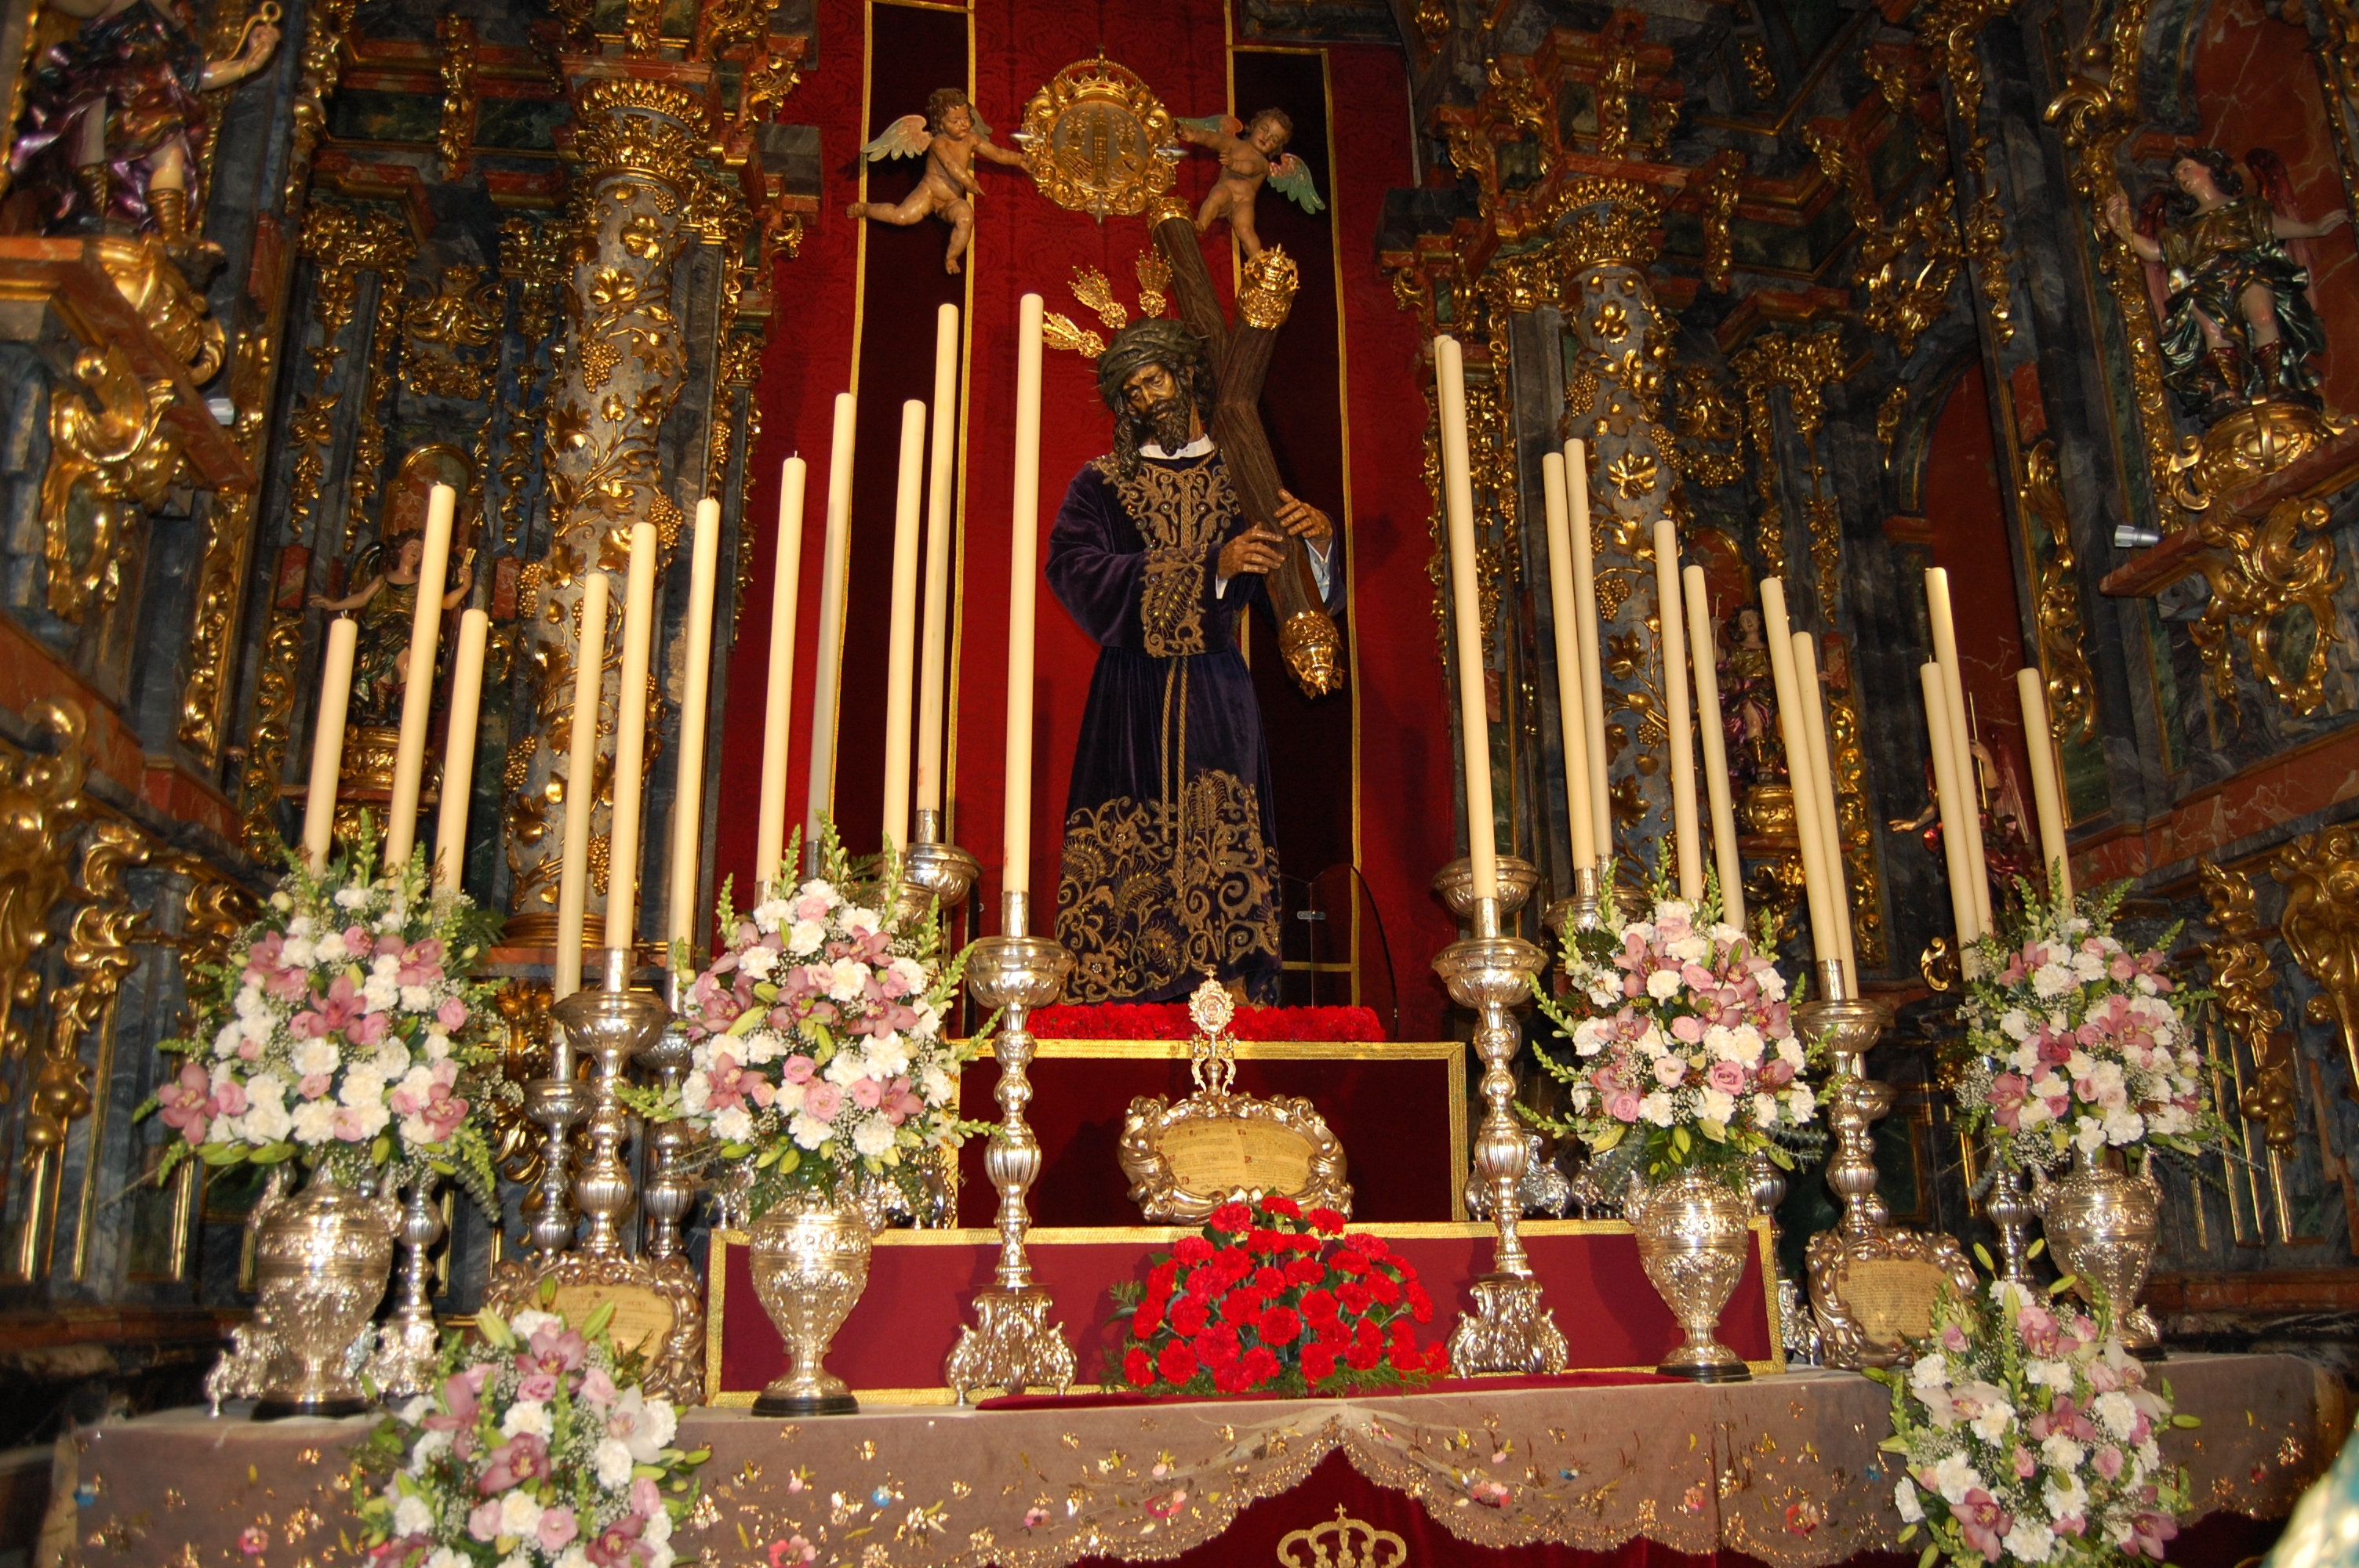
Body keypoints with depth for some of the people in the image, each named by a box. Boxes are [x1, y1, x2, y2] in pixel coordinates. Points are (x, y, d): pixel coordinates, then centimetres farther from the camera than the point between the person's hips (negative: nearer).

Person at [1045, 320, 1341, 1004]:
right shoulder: (1102, 484, 10)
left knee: (1227, 855, -7)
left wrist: (1320, 542, -14)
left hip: (1219, 698, 1)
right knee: (1127, 869, -7)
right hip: (1131, 699, -1)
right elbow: (1081, 577, -9)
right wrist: (1211, 567, -14)